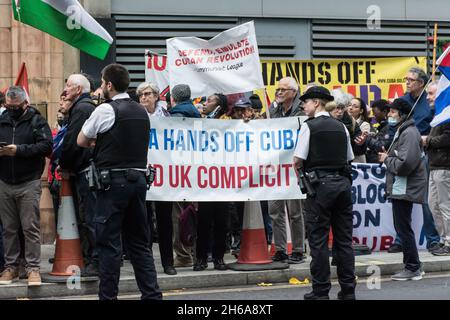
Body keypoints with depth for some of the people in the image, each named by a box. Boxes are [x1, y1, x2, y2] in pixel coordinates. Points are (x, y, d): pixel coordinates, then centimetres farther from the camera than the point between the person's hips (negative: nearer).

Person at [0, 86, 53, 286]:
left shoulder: (36, 121, -1)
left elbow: (46, 146, -13)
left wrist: (19, 150, -19)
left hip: (28, 183, -4)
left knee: (30, 228, -4)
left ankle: (33, 268, 1)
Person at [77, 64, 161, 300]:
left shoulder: (105, 110, -8)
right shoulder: (141, 111, 12)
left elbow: (82, 141, 1)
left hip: (113, 180, -6)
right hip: (139, 177, 7)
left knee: (109, 242, -1)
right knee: (139, 241, 11)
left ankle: (108, 296, 2)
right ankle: (152, 294, 10)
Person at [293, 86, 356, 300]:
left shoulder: (309, 126, -5)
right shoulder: (341, 127, 12)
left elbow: (298, 160, -9)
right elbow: (349, 159, 16)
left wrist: (301, 170, 10)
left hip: (320, 185, -6)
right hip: (343, 182, 6)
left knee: (318, 239, 0)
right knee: (344, 238, 9)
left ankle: (321, 291, 2)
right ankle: (348, 290, 12)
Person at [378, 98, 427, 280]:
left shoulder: (409, 133, -16)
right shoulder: (402, 131, 17)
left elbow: (405, 164, -25)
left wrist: (387, 159, -10)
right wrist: (388, 157, 6)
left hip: (405, 189, -10)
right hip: (400, 188, 10)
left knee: (403, 228, -5)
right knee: (402, 228, 14)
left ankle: (413, 268, 2)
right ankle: (412, 266, 21)